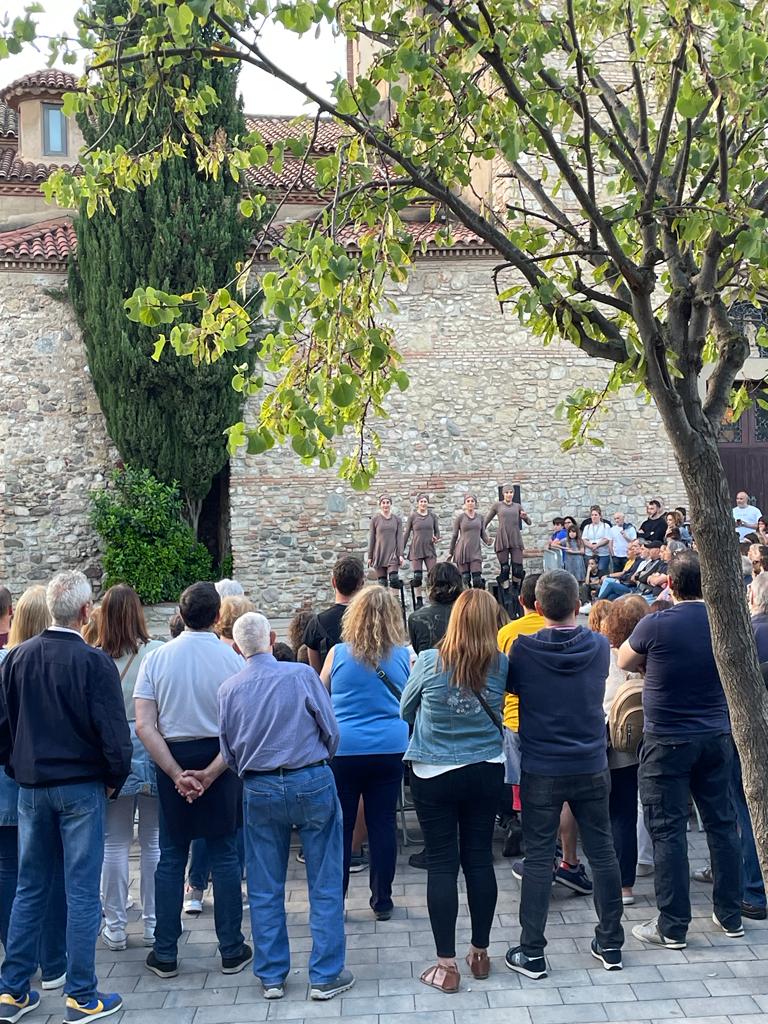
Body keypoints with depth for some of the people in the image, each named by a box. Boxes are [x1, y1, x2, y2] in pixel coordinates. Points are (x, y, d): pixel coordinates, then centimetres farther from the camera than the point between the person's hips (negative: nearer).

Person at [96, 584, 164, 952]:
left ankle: (115, 928, 17)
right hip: (153, 753, -1)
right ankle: (153, 924, 18)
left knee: (114, 843, 10)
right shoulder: (158, 653, -10)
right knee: (154, 842, 10)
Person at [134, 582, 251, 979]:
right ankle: (231, 950, 16)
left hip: (172, 760, 1)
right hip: (220, 761, -1)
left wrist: (177, 774, -11)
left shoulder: (157, 658, -4)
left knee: (171, 857, 12)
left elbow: (144, 726, -10)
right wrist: (209, 775, -12)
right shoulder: (232, 659, -9)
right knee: (224, 856, 9)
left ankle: (165, 954, 18)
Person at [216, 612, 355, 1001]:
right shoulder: (302, 675, -11)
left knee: (264, 890, 13)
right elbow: (331, 732, -4)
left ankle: (271, 977, 22)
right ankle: (325, 975, 12)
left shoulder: (229, 689, -2)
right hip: (311, 782, -2)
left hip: (259, 791, 3)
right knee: (324, 884, 8)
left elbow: (228, 752, 6)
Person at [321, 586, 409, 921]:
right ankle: (382, 902, 17)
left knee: (339, 827, 8)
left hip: (343, 750, -1)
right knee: (383, 825, 9)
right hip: (389, 749, 1)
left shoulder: (338, 653, -3)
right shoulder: (404, 656, 0)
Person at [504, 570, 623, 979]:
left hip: (541, 771, -2)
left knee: (539, 858, 5)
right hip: (592, 767, 2)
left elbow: (509, 686, 5)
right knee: (602, 853, 13)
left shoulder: (523, 649, -13)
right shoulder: (599, 646, -6)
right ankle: (611, 944, 24)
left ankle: (531, 953, 11)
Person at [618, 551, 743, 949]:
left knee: (667, 830, 3)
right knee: (721, 822, 15)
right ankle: (730, 915, 26)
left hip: (668, 741, -5)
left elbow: (624, 662, 1)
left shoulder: (656, 625, -17)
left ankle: (672, 927, 9)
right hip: (716, 736, 5)